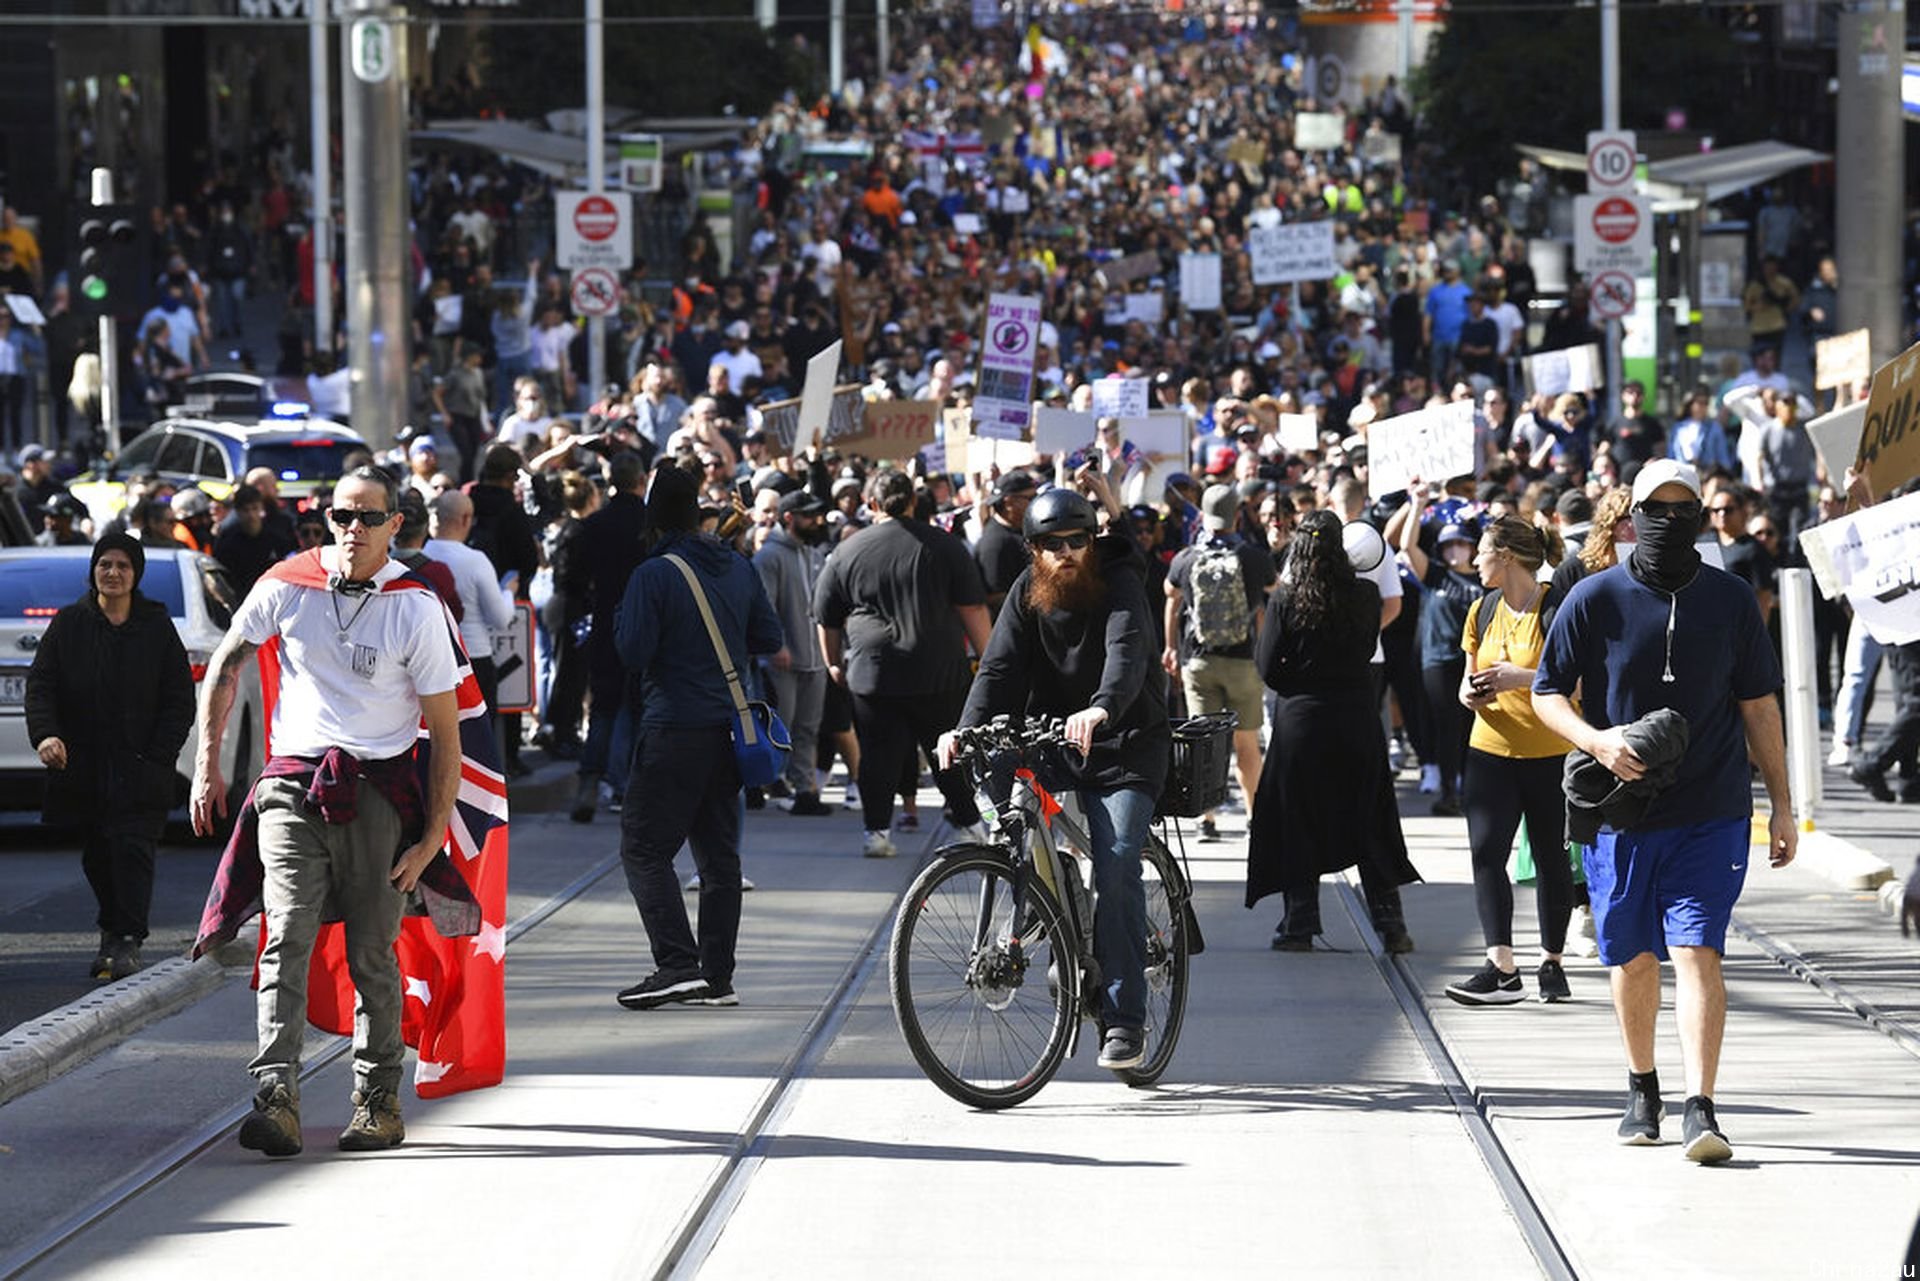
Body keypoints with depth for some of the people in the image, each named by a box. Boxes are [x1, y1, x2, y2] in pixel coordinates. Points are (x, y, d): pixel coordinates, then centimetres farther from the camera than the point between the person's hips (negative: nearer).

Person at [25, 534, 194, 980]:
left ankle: (128, 940, -12)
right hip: (83, 766, 2)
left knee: (132, 846, -12)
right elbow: (40, 685, 1)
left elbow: (180, 698, 5)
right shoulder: (68, 624, 5)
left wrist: (158, 755, -6)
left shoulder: (157, 626, 4)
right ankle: (113, 934, 22)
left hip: (139, 767, -2)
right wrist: (45, 734, -17)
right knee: (96, 855, 8)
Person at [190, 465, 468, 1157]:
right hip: (291, 784, 1)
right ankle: (276, 1095, -22)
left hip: (378, 791, -1)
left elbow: (445, 732, -2)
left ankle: (378, 1100, 15)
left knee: (372, 952, 3)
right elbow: (225, 664, 18)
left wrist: (433, 838, -6)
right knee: (287, 938, -12)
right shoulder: (287, 586, 3)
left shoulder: (416, 608, -4)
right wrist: (207, 763, 12)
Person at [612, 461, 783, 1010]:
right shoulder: (739, 569, 7)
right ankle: (717, 977, 10)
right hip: (730, 728, 7)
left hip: (675, 728, -7)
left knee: (644, 847, -3)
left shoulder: (654, 575, -13)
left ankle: (678, 964, -15)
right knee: (719, 855, 11)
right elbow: (769, 639, 12)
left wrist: (621, 619, 3)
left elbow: (633, 651, -15)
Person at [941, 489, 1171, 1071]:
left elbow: (1126, 652, -31)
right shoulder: (1028, 592, 2)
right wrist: (967, 730, -26)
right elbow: (1000, 667, -7)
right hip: (1050, 739, 5)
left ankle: (1124, 1019, -13)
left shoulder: (1120, 585, -12)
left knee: (1116, 866, -18)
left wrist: (1101, 709, -52)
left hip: (1124, 745, -5)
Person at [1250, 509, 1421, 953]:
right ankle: (1390, 924, 11)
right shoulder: (1365, 595, -5)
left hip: (1302, 718, -2)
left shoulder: (1286, 600, -10)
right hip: (1358, 716, 2)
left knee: (1298, 823, 8)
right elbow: (1368, 648, 7)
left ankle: (1299, 926, 7)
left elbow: (1268, 665, -7)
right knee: (1369, 824, 11)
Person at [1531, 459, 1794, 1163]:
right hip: (1619, 812, 1)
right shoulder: (1595, 599, -1)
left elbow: (1758, 707, 10)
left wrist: (1781, 805, 8)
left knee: (1697, 951, -13)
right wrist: (1599, 742, -16)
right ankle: (1642, 1089, 31)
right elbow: (1548, 695, 4)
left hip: (1711, 813, -1)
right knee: (1633, 958, 11)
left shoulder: (1730, 600, 3)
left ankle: (1700, 1108, -17)